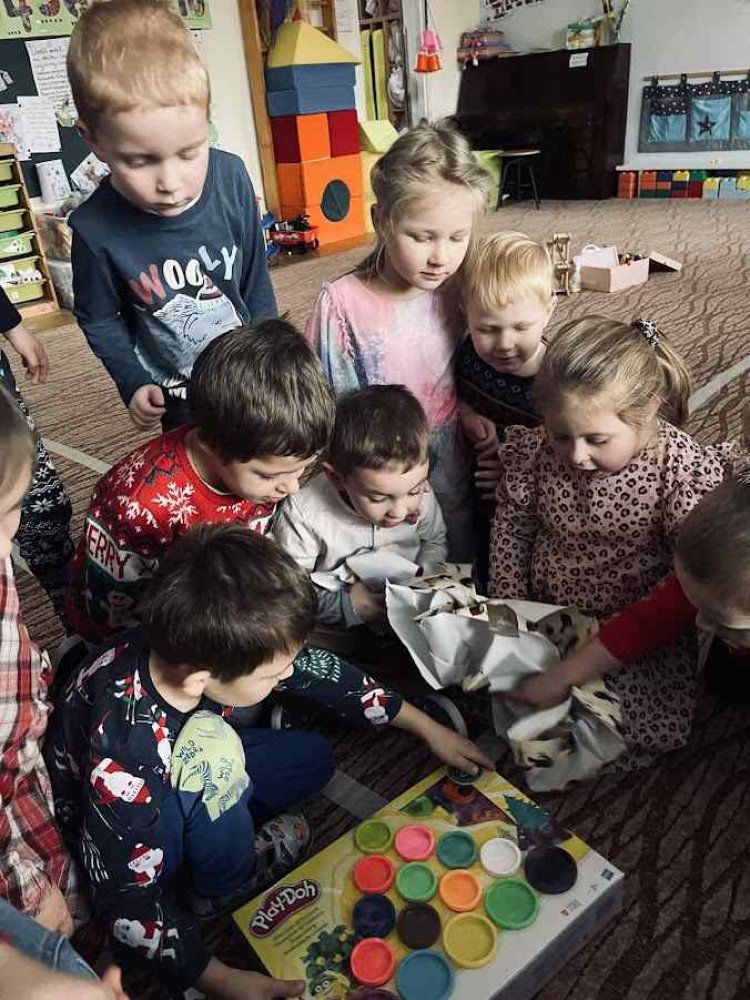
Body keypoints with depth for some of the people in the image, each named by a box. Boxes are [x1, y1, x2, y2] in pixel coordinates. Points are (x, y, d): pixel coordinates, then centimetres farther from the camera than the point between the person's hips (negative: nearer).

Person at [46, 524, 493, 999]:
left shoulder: (201, 644, -27)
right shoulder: (123, 761, -42)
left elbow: (314, 668, -13)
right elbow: (128, 901, -28)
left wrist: (429, 728, -4)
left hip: (189, 782, 5)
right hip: (121, 834, -5)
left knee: (313, 758, 2)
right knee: (211, 745, -33)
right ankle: (225, 887, -5)